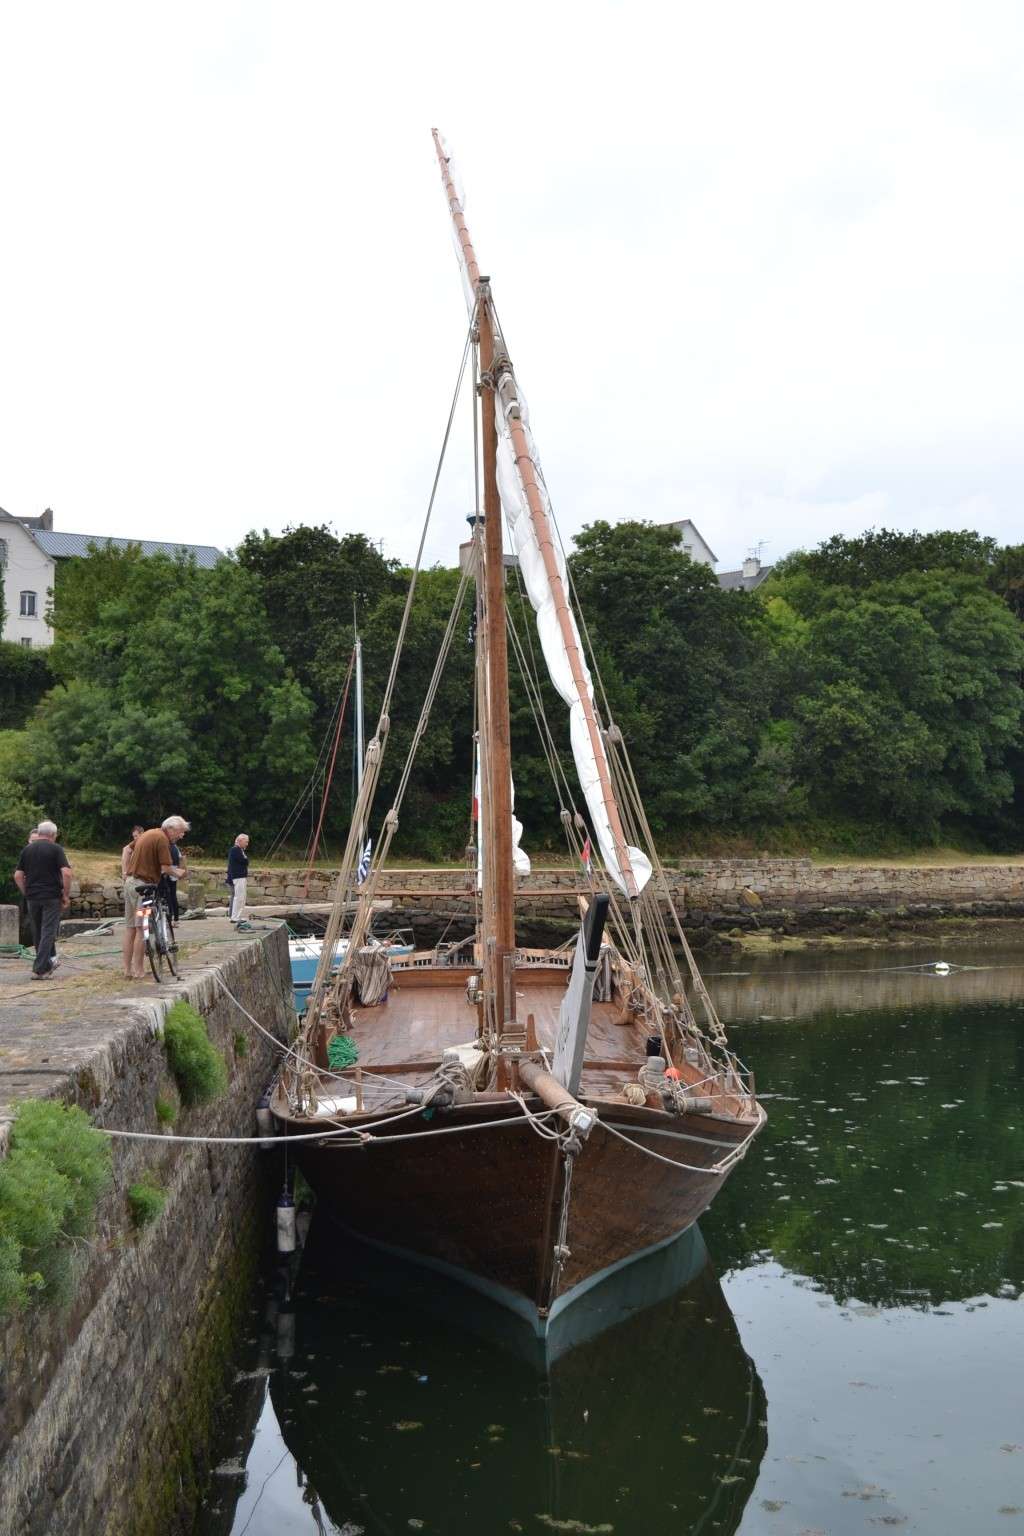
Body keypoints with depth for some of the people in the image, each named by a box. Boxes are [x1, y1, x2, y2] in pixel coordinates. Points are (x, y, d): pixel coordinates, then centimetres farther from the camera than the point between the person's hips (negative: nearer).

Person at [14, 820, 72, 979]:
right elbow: (66, 873, -15)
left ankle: (47, 963, 26)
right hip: (52, 897, -4)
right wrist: (66, 895, -6)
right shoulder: (55, 849, -4)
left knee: (38, 934, 15)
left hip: (32, 897, 4)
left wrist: (26, 893, 12)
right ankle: (39, 969, -7)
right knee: (48, 933, -1)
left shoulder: (27, 849, 8)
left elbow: (18, 875, 5)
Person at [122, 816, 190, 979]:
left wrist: (126, 871, 23)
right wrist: (177, 873, 1)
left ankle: (128, 970, 12)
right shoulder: (162, 838, -13)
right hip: (144, 885, -9)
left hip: (130, 881, 9)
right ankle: (138, 971, -4)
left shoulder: (149, 833, 16)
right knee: (141, 929, -5)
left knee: (130, 929, 9)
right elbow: (166, 868, -17)